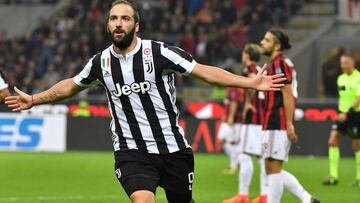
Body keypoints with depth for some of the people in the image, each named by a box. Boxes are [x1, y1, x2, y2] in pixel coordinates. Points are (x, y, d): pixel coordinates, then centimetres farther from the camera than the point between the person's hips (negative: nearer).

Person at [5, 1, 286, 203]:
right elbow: (72, 85, 21)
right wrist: (33, 100, 28)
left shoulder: (159, 52, -9)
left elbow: (204, 71, -10)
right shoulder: (101, 62, 2)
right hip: (131, 152, 1)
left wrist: (251, 83, -17)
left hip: (173, 148, -1)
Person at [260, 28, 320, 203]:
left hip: (277, 124, -10)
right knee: (272, 168, 11)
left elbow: (287, 95, -17)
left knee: (273, 168, -7)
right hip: (276, 124, 10)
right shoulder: (280, 63, 19)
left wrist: (289, 125, -21)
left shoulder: (279, 64, -11)